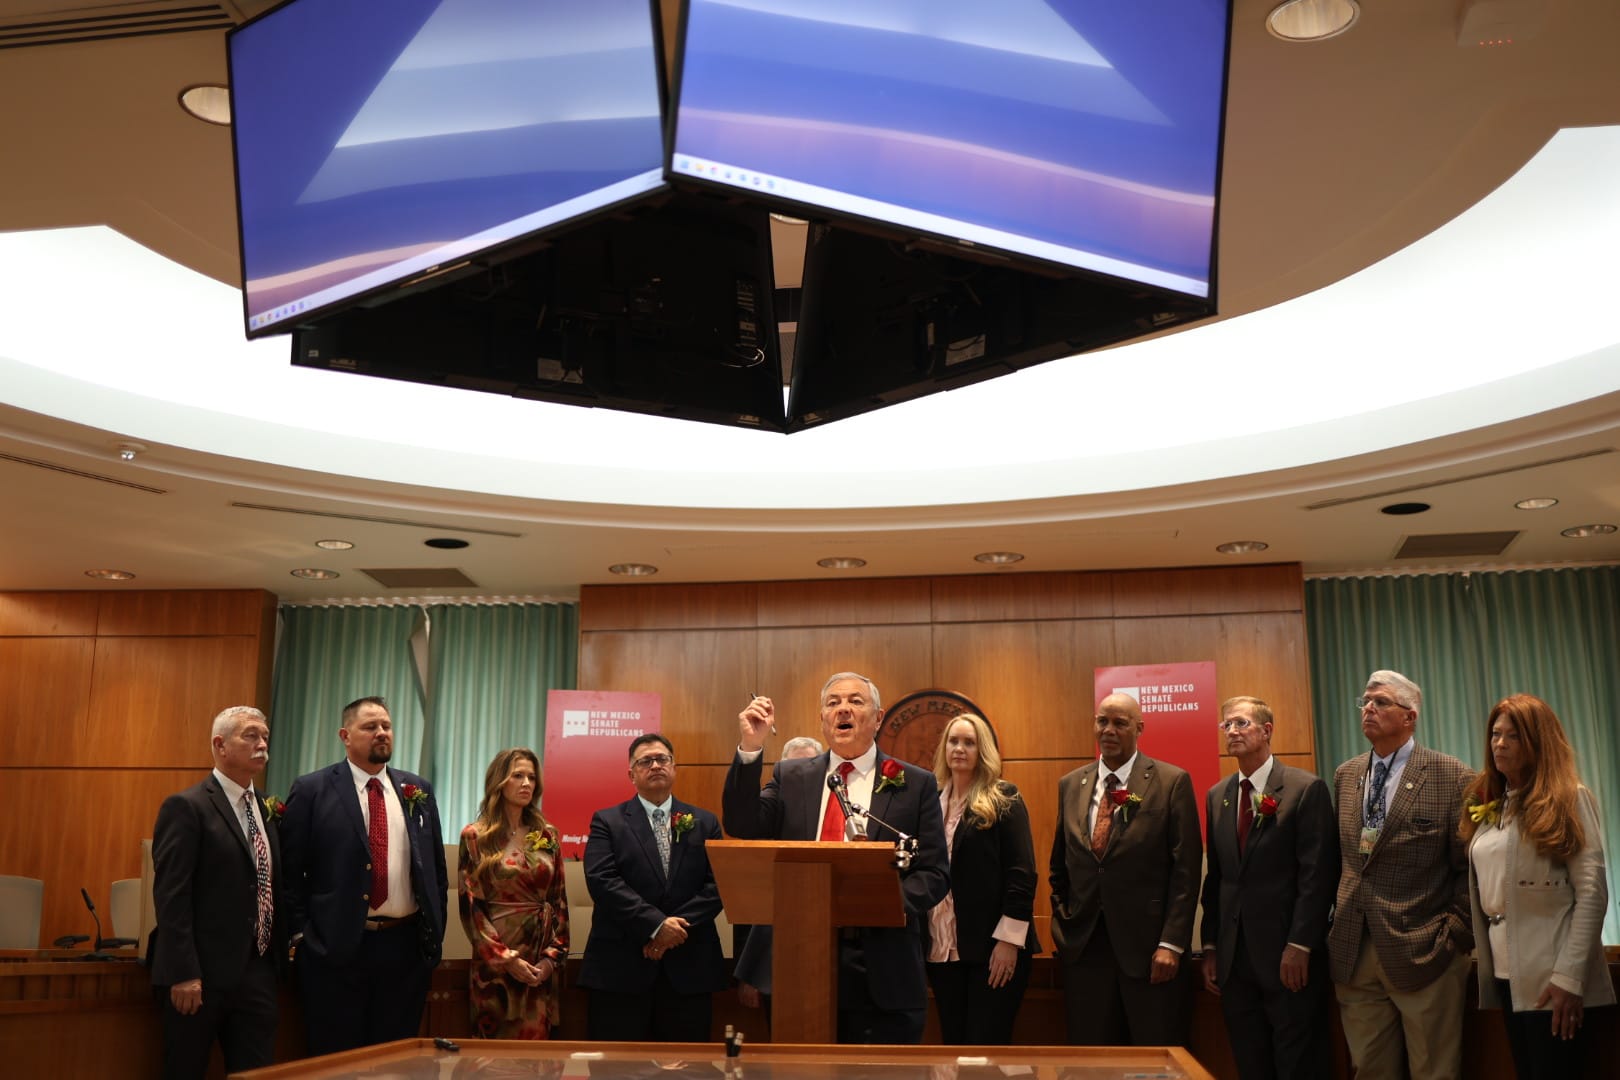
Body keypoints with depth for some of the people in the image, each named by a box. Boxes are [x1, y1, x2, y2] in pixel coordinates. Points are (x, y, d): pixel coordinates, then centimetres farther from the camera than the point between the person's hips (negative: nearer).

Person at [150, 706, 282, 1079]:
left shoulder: (266, 810, 14)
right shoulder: (186, 807, -9)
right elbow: (171, 895, -15)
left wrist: (278, 954, 13)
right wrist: (183, 974, -20)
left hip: (257, 972, 7)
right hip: (202, 973, -7)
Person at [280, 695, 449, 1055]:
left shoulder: (417, 791, 9)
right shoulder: (311, 791, -3)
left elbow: (437, 868, 13)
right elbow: (290, 870, -2)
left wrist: (434, 932, 9)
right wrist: (301, 933, -7)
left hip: (406, 945, 4)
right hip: (335, 946, -3)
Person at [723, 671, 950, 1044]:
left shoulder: (915, 785, 4)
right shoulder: (790, 777, 11)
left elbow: (934, 873, 1)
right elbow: (743, 827, -2)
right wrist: (750, 749, -11)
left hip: (883, 972, -2)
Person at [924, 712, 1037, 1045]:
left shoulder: (1004, 800, -2)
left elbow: (1022, 873, -8)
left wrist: (1009, 940, -15)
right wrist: (920, 940, 5)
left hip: (992, 951, -5)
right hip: (943, 948, 5)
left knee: (987, 1044, -4)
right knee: (953, 1043, 10)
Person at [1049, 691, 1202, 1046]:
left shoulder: (1172, 782, -2)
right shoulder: (1070, 785, 11)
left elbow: (1186, 868, -6)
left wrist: (1171, 943, -12)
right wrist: (1060, 924, 8)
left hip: (1149, 949, -3)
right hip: (1083, 947, 4)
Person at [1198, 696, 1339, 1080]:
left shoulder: (1307, 788, -6)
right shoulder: (1217, 796, 12)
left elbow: (1318, 874, -11)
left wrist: (1299, 947, -16)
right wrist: (1211, 948, 9)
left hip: (1289, 955, -5)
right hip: (1234, 957, 5)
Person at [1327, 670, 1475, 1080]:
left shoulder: (1452, 777, -5)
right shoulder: (1345, 775, 11)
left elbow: (1471, 867, -6)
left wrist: (1454, 934, -10)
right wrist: (1337, 925, 7)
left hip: (1423, 952, -4)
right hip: (1353, 954, 5)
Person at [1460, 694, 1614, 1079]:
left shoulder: (1569, 799, -5)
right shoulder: (1486, 805, 12)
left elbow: (1592, 891, -11)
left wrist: (1569, 976, -18)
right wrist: (1482, 959, 4)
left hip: (1551, 979, -6)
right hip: (1506, 975, 6)